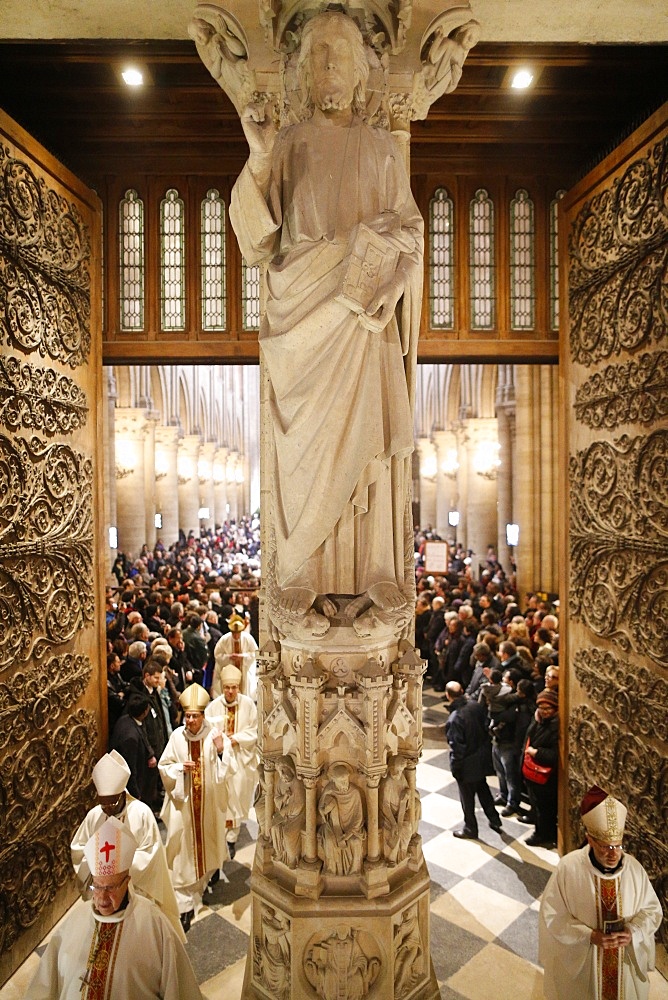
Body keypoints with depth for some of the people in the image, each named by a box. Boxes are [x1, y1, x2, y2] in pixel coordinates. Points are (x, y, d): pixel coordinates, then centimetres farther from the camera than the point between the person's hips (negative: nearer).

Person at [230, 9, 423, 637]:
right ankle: (306, 582, 13)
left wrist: (351, 241, -8)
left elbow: (409, 233, 8)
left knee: (366, 444, 0)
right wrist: (259, 161, -12)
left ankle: (370, 581, 14)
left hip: (366, 326, 1)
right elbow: (259, 241, 0)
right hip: (305, 326, 0)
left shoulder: (382, 150, 14)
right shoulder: (287, 147, 11)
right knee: (308, 450, -1)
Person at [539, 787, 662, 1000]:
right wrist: (590, 936, -25)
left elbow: (652, 910, -2)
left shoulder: (634, 868, -16)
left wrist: (633, 931, -19)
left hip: (625, 959, 2)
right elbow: (552, 916, -16)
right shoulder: (568, 868, -24)